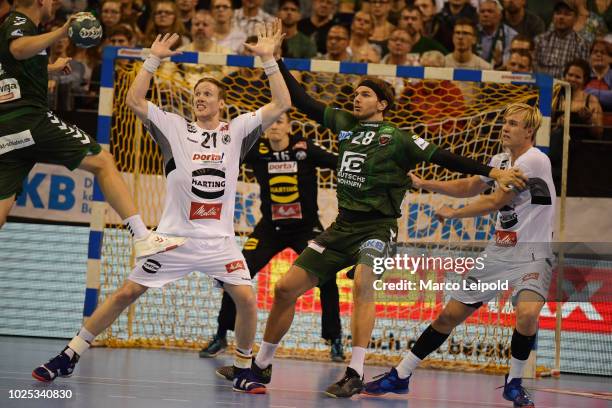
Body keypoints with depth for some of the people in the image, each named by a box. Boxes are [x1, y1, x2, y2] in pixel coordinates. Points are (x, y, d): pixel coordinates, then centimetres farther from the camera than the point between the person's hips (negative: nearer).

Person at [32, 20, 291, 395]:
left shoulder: (237, 130, 6)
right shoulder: (175, 127, 5)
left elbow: (282, 104, 0)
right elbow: (135, 100, -3)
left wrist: (269, 59, -8)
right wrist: (155, 59, -7)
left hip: (219, 240, 1)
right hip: (175, 235, -1)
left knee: (247, 299, -14)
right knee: (127, 293, -2)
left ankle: (243, 371, 6)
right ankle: (69, 357, 4)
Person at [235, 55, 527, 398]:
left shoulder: (396, 138, -4)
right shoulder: (344, 123, 11)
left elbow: (443, 158, -7)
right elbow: (302, 101, 15)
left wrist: (492, 172, -14)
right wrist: (277, 61, 12)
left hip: (377, 227, -6)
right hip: (343, 225, 6)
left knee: (363, 283, -34)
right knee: (286, 289, 3)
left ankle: (355, 374, -36)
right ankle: (261, 365, 19)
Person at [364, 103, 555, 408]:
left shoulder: (534, 160, -15)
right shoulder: (501, 160, 10)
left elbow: (495, 202, -13)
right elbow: (469, 187, 26)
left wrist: (453, 213, 0)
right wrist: (424, 185, 16)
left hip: (531, 253, -7)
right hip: (498, 250, 7)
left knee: (527, 312, -32)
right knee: (451, 314, 4)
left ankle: (514, 383, -10)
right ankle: (400, 375, 12)